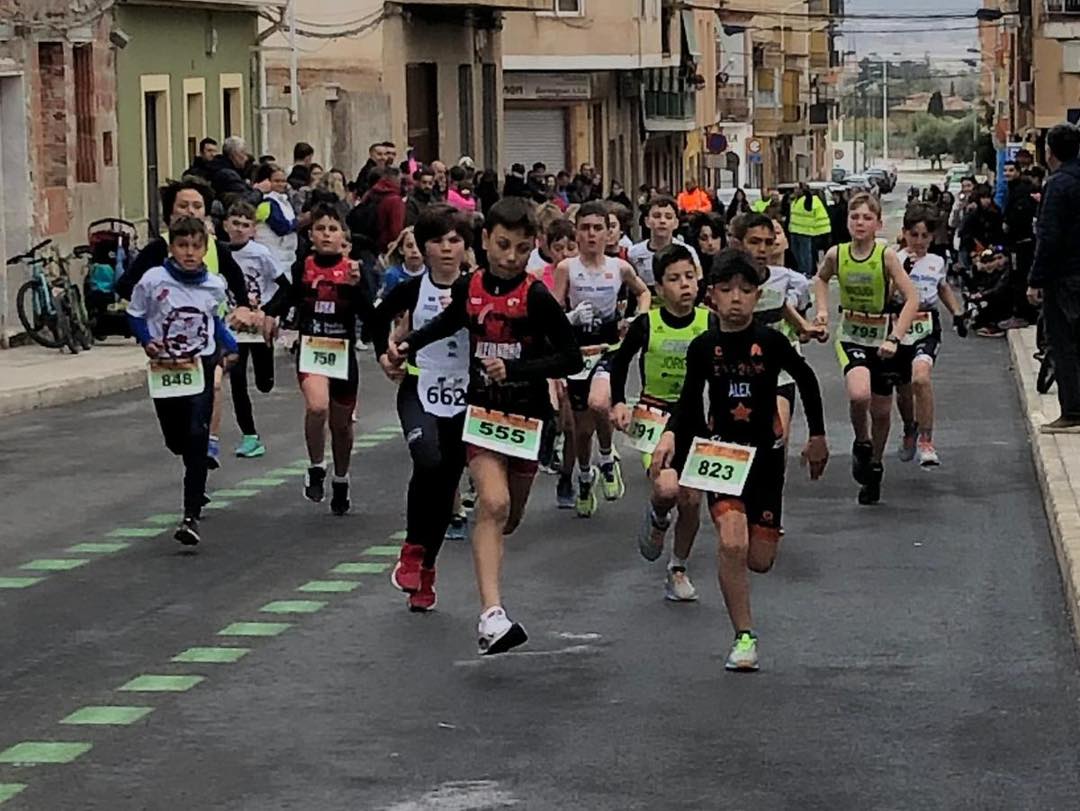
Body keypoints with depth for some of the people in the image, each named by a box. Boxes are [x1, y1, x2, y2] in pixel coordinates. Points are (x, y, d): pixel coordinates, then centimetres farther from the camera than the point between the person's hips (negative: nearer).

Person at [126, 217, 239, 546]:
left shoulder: (214, 285, -1)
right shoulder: (153, 280, -8)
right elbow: (135, 315, 4)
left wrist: (229, 346, 6)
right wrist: (147, 341, -11)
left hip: (201, 367, 0)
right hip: (164, 369, 1)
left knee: (197, 438, -13)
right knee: (175, 440, 10)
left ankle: (191, 516, -13)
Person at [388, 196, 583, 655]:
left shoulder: (536, 297, -12)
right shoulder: (469, 289, 1)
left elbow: (571, 358, -14)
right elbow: (448, 323, 25)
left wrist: (515, 368, -22)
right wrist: (407, 346, 14)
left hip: (527, 415, -1)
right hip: (482, 411, 1)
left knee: (508, 518, 13)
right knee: (494, 504, -20)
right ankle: (491, 616, -30)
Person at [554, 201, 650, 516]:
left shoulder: (619, 268, -1)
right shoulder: (566, 268, -5)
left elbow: (643, 292, 19)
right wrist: (572, 317, -26)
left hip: (610, 347, -1)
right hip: (578, 349, 1)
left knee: (598, 403, -31)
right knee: (582, 427, 10)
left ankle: (607, 459, -3)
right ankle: (584, 478, 38)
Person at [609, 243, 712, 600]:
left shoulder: (710, 323, -7)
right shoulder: (646, 324, -9)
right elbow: (620, 362, 7)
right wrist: (618, 402, -4)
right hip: (655, 416, -2)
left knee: (692, 500, 1)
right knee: (667, 489, -23)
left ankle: (678, 570, 22)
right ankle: (656, 518, 14)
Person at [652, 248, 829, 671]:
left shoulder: (770, 342, -6)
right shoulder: (703, 347, -3)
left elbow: (807, 380, 10)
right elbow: (689, 398, 10)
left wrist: (817, 436, 16)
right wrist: (670, 434, -8)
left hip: (764, 456, 0)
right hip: (721, 454, 0)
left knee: (759, 561, 1)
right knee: (732, 544, -21)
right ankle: (744, 637, -10)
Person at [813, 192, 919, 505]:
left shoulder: (886, 256, -16)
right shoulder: (836, 255, -8)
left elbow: (912, 299, -18)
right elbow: (821, 279, 15)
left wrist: (894, 338, -26)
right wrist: (822, 310, 0)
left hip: (882, 340, 0)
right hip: (851, 337, 0)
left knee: (881, 410, 11)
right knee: (859, 394, -27)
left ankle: (875, 467, 36)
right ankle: (861, 442, 4)